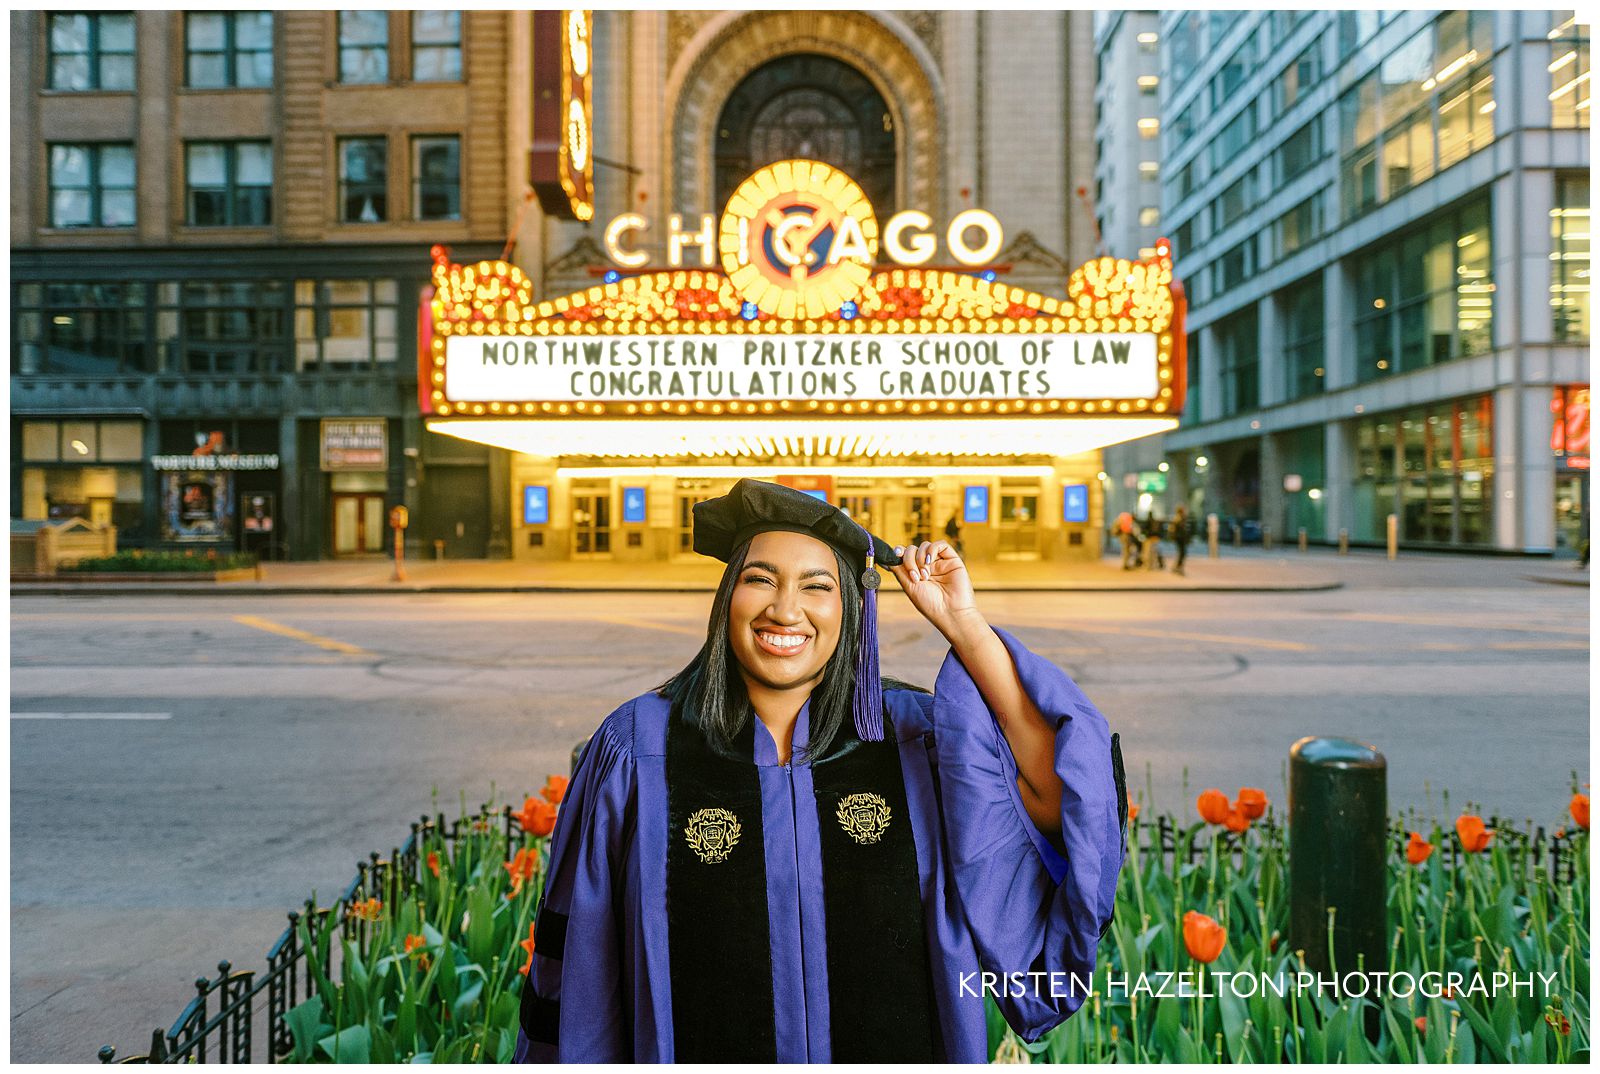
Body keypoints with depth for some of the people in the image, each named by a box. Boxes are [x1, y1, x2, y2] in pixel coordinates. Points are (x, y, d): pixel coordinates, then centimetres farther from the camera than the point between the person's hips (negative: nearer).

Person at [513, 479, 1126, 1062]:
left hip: (900, 1050, 2)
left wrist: (963, 625, -23)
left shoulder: (914, 734, -10)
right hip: (701, 1050, -1)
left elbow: (1063, 801, -22)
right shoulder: (638, 746, -13)